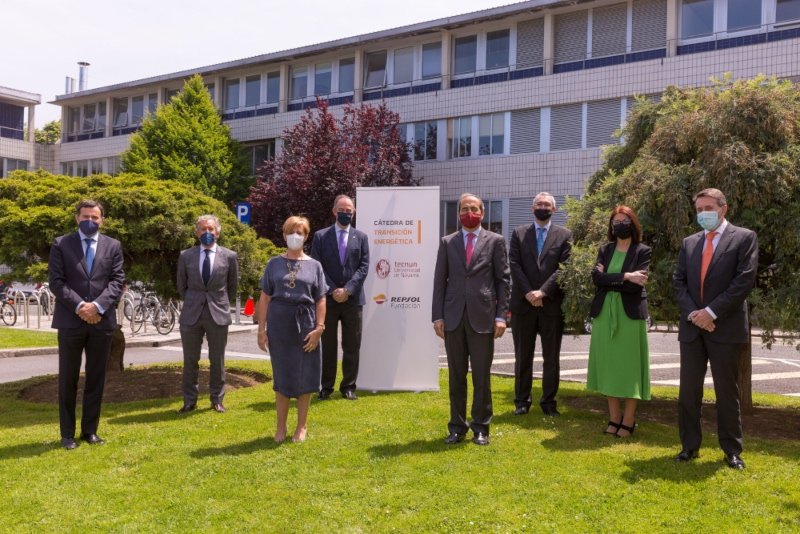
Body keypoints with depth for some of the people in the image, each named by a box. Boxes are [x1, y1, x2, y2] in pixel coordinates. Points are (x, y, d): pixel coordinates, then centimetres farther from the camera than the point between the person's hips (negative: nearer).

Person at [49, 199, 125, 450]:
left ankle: (90, 430, 20)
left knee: (96, 380, 8)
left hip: (102, 321, 2)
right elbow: (56, 282, -4)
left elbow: (117, 280, 0)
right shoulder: (60, 244, 4)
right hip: (70, 321, -2)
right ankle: (67, 434, 15)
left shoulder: (113, 246, 8)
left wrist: (97, 305, -14)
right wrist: (79, 306, -15)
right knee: (68, 380, 5)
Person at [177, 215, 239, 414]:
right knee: (190, 360, 7)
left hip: (218, 314, -1)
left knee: (217, 360, 7)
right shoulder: (186, 256, 2)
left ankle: (217, 400, 19)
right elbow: (181, 285, 14)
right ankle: (189, 401, 18)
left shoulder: (229, 256, -1)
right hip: (191, 314, 1)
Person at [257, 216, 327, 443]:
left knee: (305, 376, 5)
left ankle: (302, 426, 21)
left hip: (306, 325, 0)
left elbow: (321, 300, 3)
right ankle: (281, 427, 21)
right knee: (282, 376, 8)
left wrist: (319, 328, -8)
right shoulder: (274, 264, 6)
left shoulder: (314, 265, 6)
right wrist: (261, 329, -1)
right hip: (279, 325, 0)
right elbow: (264, 298, 5)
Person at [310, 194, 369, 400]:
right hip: (328, 298, -1)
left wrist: (347, 289, -12)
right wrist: (332, 290, -12)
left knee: (352, 346, 5)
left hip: (353, 299, 1)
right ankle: (326, 387, 15)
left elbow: (364, 267, 0)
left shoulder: (361, 237, 8)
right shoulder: (321, 236, 5)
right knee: (328, 345, 6)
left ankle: (348, 386, 14)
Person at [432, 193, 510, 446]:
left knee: (482, 375, 4)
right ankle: (457, 427, 18)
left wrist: (501, 316, -5)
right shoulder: (447, 242, 9)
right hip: (453, 317, 2)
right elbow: (439, 280, 7)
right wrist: (438, 316, 1)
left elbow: (503, 279, 2)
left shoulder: (495, 241, 5)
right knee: (456, 375, 8)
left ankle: (481, 427, 16)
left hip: (482, 317, -2)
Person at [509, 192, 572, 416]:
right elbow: (514, 265, -1)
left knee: (551, 357, 6)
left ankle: (549, 402, 16)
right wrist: (529, 293, -12)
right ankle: (522, 401, 15)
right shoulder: (519, 233, 9)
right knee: (523, 356, 7)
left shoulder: (564, 235, 6)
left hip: (552, 305, 0)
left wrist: (543, 292, -14)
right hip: (523, 304, 1)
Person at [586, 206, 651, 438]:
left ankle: (629, 420, 7)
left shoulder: (643, 251, 1)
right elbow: (596, 277, -4)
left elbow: (636, 285, -12)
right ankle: (614, 418, 15)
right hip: (604, 313, 4)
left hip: (630, 314, -4)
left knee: (629, 366, -1)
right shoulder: (605, 250, 12)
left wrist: (609, 280, -9)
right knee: (609, 365, 6)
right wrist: (624, 277, -13)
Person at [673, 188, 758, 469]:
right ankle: (689, 446, 17)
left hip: (726, 327, -4)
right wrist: (692, 313, -8)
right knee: (688, 390, 6)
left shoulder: (744, 238, -1)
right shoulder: (689, 242, 13)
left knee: (727, 391, 4)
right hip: (692, 327, 4)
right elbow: (678, 281, 8)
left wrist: (712, 312, -15)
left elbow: (745, 280, -10)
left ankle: (732, 450, 16)